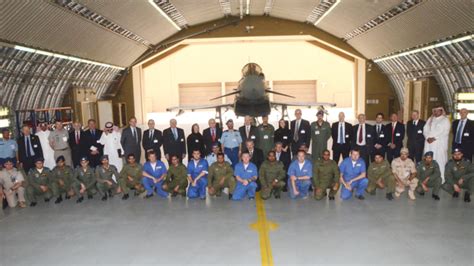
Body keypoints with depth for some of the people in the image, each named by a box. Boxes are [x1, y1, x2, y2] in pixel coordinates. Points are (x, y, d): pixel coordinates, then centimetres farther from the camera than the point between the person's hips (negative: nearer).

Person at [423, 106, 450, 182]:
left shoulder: (445, 120, 2)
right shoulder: (430, 119, 17)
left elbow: (445, 132, -8)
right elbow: (425, 129, 9)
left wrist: (434, 138, -14)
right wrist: (428, 138, -9)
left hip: (439, 144, -4)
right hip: (429, 143, 4)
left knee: (439, 160, -7)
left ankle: (440, 179, -4)